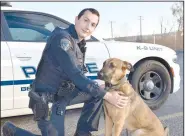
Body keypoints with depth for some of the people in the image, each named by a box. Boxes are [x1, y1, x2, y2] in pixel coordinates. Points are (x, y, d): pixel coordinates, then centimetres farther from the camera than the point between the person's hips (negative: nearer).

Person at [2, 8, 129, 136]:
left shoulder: (79, 43, 7)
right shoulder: (62, 39, -22)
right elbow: (75, 75, -28)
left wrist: (98, 88, 2)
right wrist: (107, 95, -25)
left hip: (63, 93, 9)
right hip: (47, 99, -9)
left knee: (98, 94, 5)